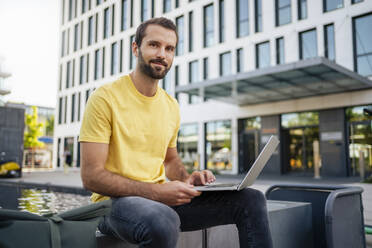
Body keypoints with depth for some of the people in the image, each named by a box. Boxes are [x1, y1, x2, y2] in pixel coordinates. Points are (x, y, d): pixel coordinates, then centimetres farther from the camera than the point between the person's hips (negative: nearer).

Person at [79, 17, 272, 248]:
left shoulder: (171, 105, 11)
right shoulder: (105, 98, -9)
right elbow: (91, 176, -14)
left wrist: (186, 178, 0)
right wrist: (156, 191, -23)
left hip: (162, 197, 6)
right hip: (116, 200, -5)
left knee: (251, 199, -6)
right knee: (163, 221, -41)